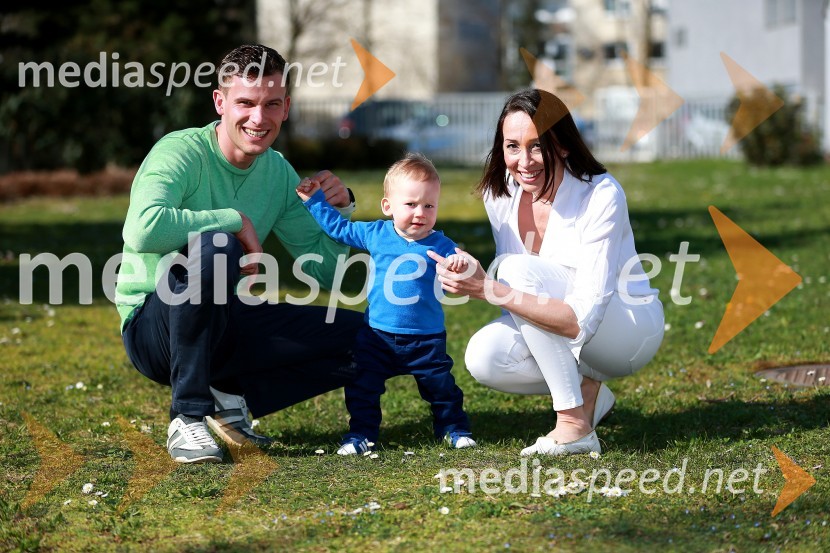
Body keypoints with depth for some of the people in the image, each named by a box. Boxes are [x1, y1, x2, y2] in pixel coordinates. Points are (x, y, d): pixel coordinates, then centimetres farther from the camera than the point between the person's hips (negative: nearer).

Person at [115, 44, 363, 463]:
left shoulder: (279, 173, 4)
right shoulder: (182, 153, -17)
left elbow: (324, 274, 11)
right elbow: (143, 231, -38)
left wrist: (339, 211, -7)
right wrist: (236, 220, -28)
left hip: (223, 326, 7)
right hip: (152, 327, -6)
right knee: (214, 246, -38)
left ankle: (234, 397, 0)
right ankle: (188, 417, -25)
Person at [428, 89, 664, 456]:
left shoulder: (601, 196, -26)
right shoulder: (500, 193, -8)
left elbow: (583, 320, -33)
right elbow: (507, 286, 1)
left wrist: (489, 290, -41)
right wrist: (472, 282, -23)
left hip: (633, 328, -6)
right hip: (558, 330, 6)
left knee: (519, 269, -29)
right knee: (484, 357, -25)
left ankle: (575, 426, -23)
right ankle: (589, 394, 4)